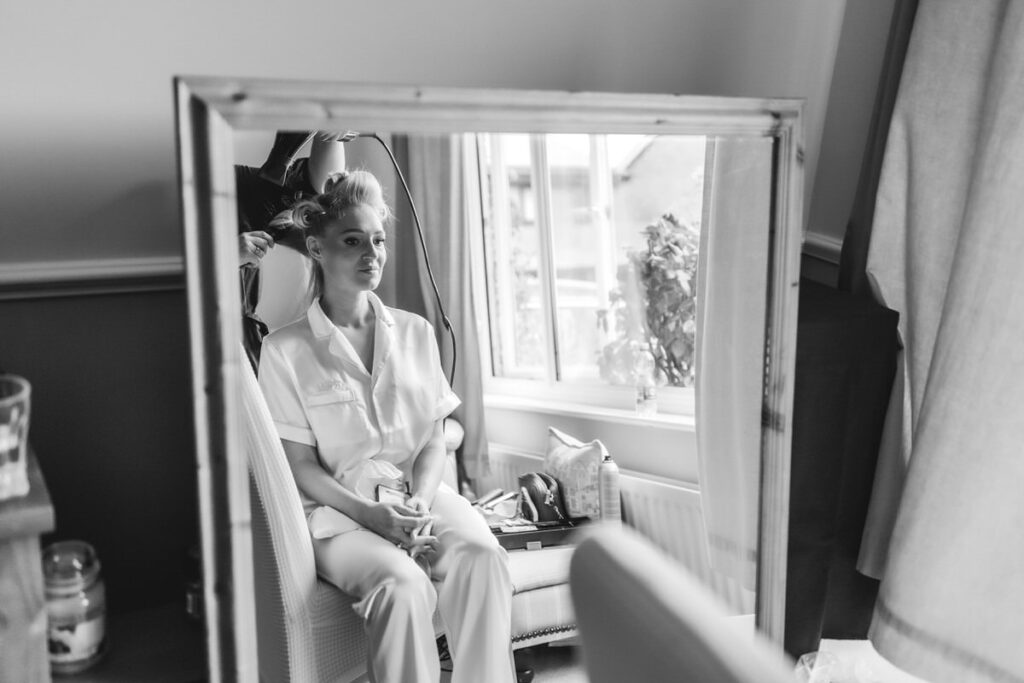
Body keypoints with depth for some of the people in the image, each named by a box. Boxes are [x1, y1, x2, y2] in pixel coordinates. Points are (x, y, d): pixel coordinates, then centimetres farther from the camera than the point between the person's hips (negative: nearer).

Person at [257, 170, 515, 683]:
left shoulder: (415, 332, 11)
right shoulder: (286, 350, -1)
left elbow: (434, 440, 9)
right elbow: (300, 465, -2)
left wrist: (421, 501, -11)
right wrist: (368, 512, -17)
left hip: (420, 492, 3)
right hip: (339, 509, -3)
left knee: (483, 557, -29)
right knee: (404, 584, -33)